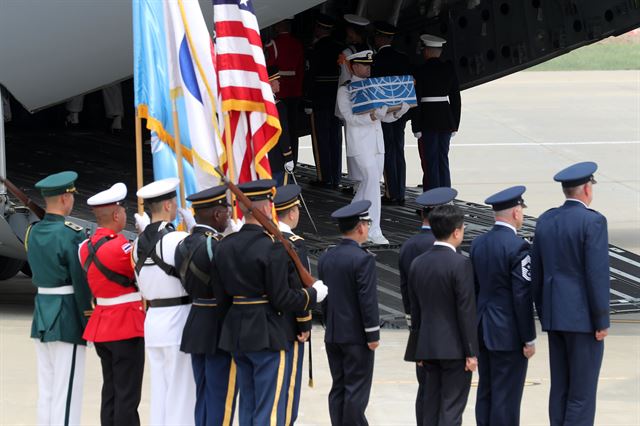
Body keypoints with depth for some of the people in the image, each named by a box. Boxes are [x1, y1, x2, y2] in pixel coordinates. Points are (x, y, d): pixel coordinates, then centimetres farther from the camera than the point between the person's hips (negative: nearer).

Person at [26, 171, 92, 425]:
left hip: (41, 317, 8)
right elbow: (81, 283, -14)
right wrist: (89, 324, -7)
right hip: (67, 319, -8)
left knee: (45, 392, 12)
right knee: (66, 394, -5)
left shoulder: (33, 233, 7)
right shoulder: (71, 235, -16)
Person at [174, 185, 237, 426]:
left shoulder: (184, 246, 8)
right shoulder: (216, 247, -19)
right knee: (221, 399, -4)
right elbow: (225, 295, -19)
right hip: (219, 332, -9)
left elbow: (187, 285, 10)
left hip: (194, 329, 9)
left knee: (203, 397, 14)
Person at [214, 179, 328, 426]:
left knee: (247, 405, 15)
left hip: (236, 333, 7)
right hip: (266, 336, -7)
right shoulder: (272, 248, -17)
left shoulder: (224, 246, 4)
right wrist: (313, 294, -2)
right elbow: (282, 299, -18)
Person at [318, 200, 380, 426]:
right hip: (356, 335, -7)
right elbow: (368, 299, -17)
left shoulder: (326, 258, 7)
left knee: (339, 387, 11)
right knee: (357, 388, -3)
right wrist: (373, 334, -11)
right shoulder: (363, 259, -16)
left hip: (333, 334, 7)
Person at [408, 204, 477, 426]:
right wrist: (471, 352, -10)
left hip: (428, 347, 6)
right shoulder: (460, 264, -14)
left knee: (431, 407, 10)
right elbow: (466, 311, -15)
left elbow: (415, 310, 12)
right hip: (454, 348, -6)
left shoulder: (417, 264, 7)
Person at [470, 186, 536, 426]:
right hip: (508, 334, -7)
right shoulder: (517, 247, -17)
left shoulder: (478, 244, 6)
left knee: (486, 393, 13)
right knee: (507, 397, -3)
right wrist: (529, 339, -11)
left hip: (483, 329, 8)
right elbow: (522, 296, -17)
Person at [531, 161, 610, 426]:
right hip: (583, 316, -7)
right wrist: (602, 321, -11)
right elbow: (597, 274, -17)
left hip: (555, 315, 7)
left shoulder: (546, 220, 8)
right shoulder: (592, 221, -13)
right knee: (582, 393, -4)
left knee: (560, 389, 11)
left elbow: (535, 273, 12)